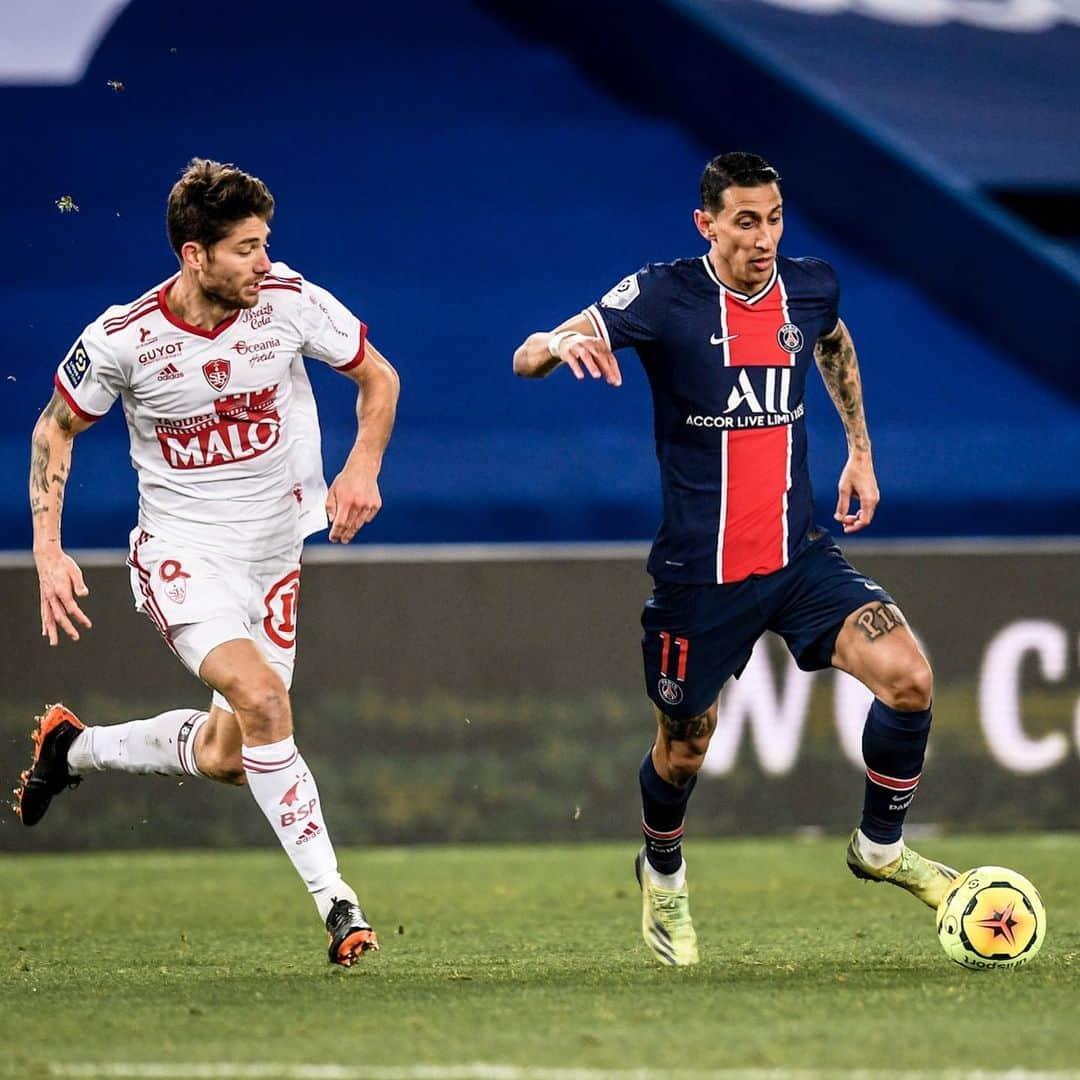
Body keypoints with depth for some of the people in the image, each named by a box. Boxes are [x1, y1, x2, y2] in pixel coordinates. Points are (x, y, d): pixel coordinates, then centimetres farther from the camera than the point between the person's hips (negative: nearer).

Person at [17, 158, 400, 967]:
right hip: (183, 554, -4)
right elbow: (56, 429, 2)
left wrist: (363, 468, -11)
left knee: (227, 758, 6)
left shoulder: (290, 301, -11)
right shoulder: (122, 339, -15)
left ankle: (73, 748, 34)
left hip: (274, 551, 4)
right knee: (262, 700, -28)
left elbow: (378, 376, 5)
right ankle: (335, 901, -23)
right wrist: (48, 551, -5)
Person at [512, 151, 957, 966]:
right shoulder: (666, 296, -12)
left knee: (909, 679, -16)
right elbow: (527, 359, -16)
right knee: (684, 748, 10)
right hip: (699, 574, -3)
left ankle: (882, 846, 8)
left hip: (799, 556, 3)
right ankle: (663, 877, 43)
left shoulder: (810, 288, 1)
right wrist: (565, 345, -39)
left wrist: (860, 452, 24)